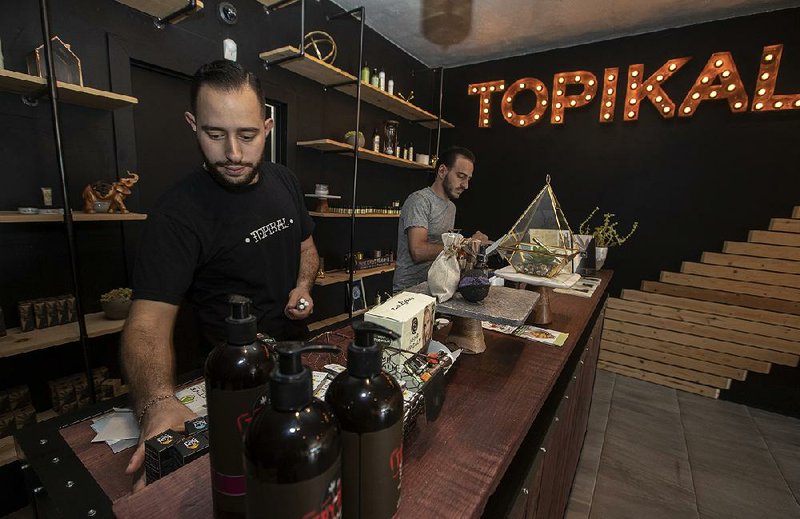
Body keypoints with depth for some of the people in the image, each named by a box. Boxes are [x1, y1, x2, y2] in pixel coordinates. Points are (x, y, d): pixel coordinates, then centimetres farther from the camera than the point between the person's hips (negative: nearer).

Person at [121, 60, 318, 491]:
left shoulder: (284, 181, -4)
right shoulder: (179, 212, -23)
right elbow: (149, 320, -28)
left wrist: (303, 286, -11)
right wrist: (157, 405, -46)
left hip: (297, 348, 6)